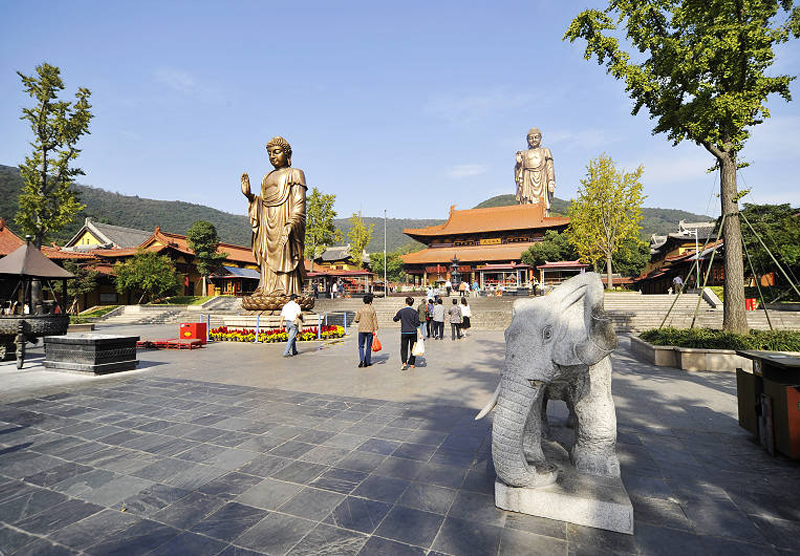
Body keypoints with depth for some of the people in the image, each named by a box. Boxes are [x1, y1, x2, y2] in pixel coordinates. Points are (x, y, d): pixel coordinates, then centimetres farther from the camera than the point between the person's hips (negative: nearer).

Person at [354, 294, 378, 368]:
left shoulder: (360, 309, -2)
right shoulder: (372, 309, -3)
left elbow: (356, 320, -1)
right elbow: (375, 320, -5)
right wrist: (376, 330, -2)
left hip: (361, 330, 0)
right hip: (370, 330, 0)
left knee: (361, 346, 9)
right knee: (368, 346, 10)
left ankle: (361, 360, -8)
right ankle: (367, 362, 14)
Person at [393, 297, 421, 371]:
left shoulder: (401, 311, -4)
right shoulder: (415, 312, -3)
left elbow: (395, 319, 7)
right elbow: (417, 324, -7)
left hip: (404, 332, -1)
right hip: (413, 332, 1)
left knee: (404, 348, 6)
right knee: (413, 348, 12)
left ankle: (404, 363, -11)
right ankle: (412, 364, 17)